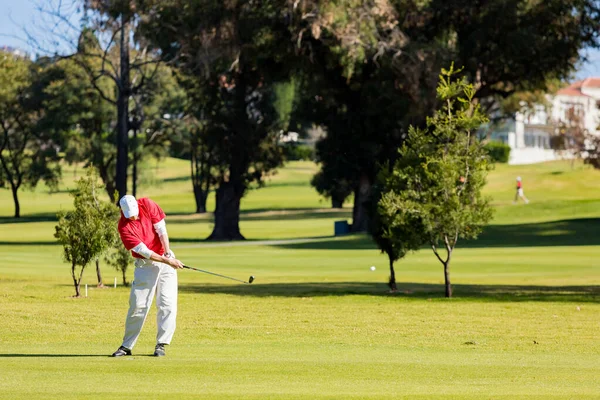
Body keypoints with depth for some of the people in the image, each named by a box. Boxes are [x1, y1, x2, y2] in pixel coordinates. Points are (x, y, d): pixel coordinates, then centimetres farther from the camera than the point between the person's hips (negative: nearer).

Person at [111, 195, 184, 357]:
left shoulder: (147, 204, -10)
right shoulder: (124, 227, -17)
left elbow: (161, 229, -7)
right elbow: (144, 251, -19)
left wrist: (168, 254, -16)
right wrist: (168, 261, -23)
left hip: (166, 259, 2)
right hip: (145, 264, -2)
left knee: (167, 303, -6)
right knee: (138, 305, -5)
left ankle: (161, 344, -3)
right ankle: (127, 346, 4)